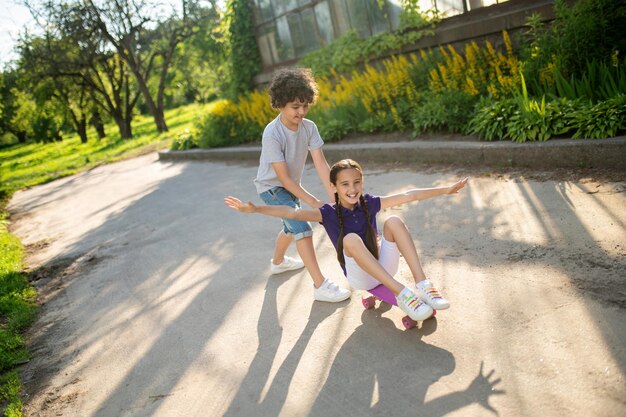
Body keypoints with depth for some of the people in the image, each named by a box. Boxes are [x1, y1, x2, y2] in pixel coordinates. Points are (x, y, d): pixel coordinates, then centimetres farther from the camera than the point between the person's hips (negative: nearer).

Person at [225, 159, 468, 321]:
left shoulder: (369, 203, 0)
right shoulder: (329, 214, -8)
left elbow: (408, 196, -2)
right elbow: (293, 213, -20)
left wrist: (446, 190, -2)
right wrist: (253, 209, -32)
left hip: (385, 267, 3)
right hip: (360, 278, -3)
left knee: (394, 221, -21)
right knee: (351, 238, -35)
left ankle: (422, 284, -28)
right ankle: (401, 293, -37)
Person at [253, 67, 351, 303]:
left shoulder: (309, 127, -16)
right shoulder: (272, 135, -31)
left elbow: (321, 164, -20)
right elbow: (284, 178, -29)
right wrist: (313, 202, -28)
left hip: (291, 185, 7)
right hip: (271, 187, -7)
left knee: (292, 225, 26)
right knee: (302, 228, -20)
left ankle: (278, 262, 54)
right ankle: (320, 286, -14)